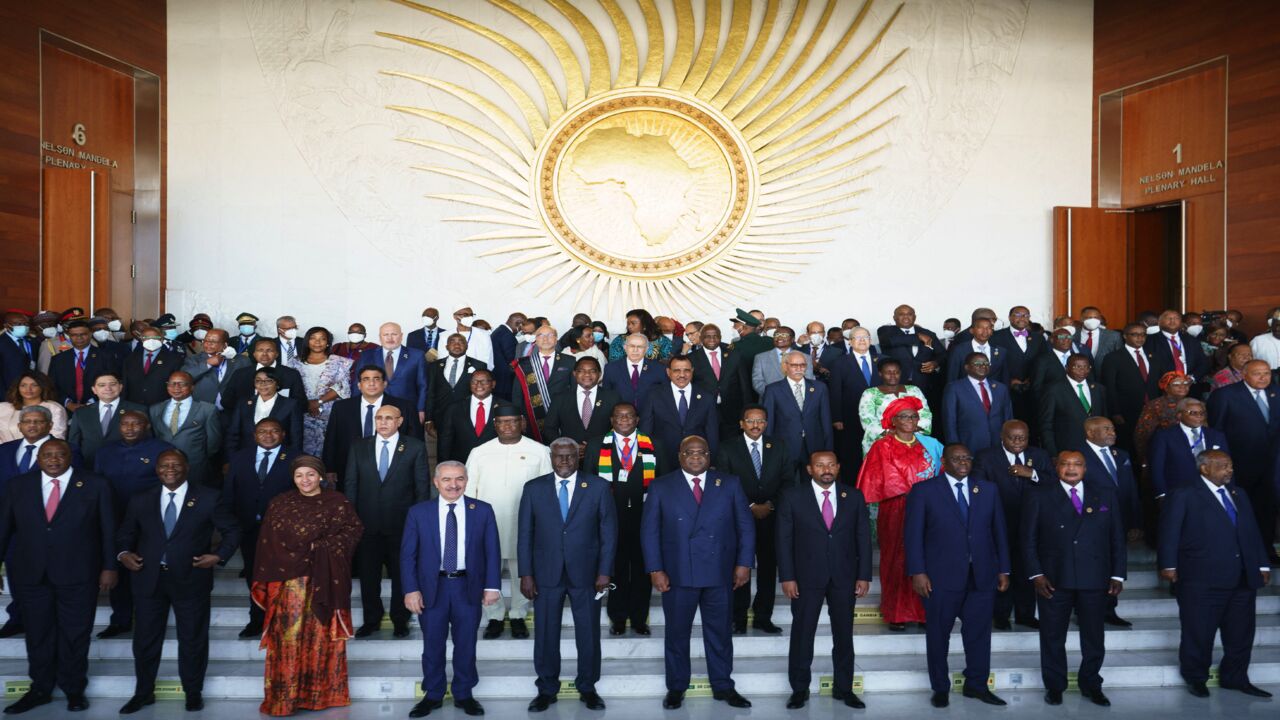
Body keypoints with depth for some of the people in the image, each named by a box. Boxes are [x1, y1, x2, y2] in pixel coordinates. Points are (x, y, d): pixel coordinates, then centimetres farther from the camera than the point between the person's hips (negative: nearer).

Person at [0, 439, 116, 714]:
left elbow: (108, 529, 0)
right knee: (37, 635, 13)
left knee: (75, 635, 9)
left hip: (78, 575, -2)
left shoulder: (95, 485, -3)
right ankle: (40, 690, 29)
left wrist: (109, 567, -1)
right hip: (31, 575, 2)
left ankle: (74, 690, 25)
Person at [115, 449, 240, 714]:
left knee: (193, 640, 9)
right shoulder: (140, 501, 7)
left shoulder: (208, 498, -2)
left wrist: (219, 556, -12)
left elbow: (231, 531, 2)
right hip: (149, 580, 2)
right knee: (145, 639, 12)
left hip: (191, 580, -2)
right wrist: (124, 553, -5)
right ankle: (143, 693, 31)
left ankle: (193, 693, 26)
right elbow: (125, 534, 15)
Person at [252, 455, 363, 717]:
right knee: (289, 637, -1)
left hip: (326, 580, 0)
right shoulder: (279, 504, 6)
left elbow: (355, 528, -2)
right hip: (290, 581, 1)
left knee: (323, 636, 4)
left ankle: (324, 693, 15)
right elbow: (268, 544, 4)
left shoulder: (336, 502, 3)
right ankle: (284, 696, 9)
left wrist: (323, 546, -12)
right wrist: (265, 582, -1)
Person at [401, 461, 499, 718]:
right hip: (432, 587, 0)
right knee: (433, 645, 11)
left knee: (466, 644, 11)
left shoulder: (483, 510, -1)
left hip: (468, 587, 0)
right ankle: (433, 695, 28)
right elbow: (407, 554, -2)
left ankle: (463, 695, 27)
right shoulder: (418, 512, -2)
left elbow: (492, 551, 0)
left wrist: (492, 585, -6)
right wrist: (411, 590, -9)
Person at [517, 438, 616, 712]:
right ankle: (547, 689, 24)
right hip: (546, 573, 1)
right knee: (546, 634, 8)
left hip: (585, 573, 0)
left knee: (589, 633, 9)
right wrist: (526, 574, -3)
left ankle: (587, 687, 26)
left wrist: (604, 571, -5)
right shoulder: (533, 489, 2)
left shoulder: (598, 486, -1)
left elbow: (609, 531, 0)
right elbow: (525, 534, 2)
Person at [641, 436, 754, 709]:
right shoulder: (661, 487, 2)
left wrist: (744, 563, -2)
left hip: (720, 573, 1)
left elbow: (745, 526, 5)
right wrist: (655, 570, -7)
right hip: (677, 574, -1)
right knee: (677, 633, 10)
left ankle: (723, 687, 25)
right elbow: (649, 530, 0)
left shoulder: (730, 484, 5)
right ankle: (676, 688, 25)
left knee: (720, 633, 10)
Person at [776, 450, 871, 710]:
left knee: (844, 634, 11)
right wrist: (787, 577, -9)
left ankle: (844, 688, 25)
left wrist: (864, 576, -2)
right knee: (802, 633, 5)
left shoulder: (854, 496, 4)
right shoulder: (793, 496, -2)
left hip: (844, 577, 2)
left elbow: (864, 538, 4)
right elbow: (784, 539, -3)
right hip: (807, 577, -2)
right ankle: (799, 689, 19)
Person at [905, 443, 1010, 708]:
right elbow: (912, 534, -4)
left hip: (983, 576, 3)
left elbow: (999, 531, 12)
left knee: (979, 632, 8)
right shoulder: (924, 491, -1)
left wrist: (1003, 569, 8)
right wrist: (917, 572, -10)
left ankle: (976, 684, 25)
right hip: (941, 576, -3)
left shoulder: (988, 490, 10)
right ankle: (940, 688, 21)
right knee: (939, 634, 7)